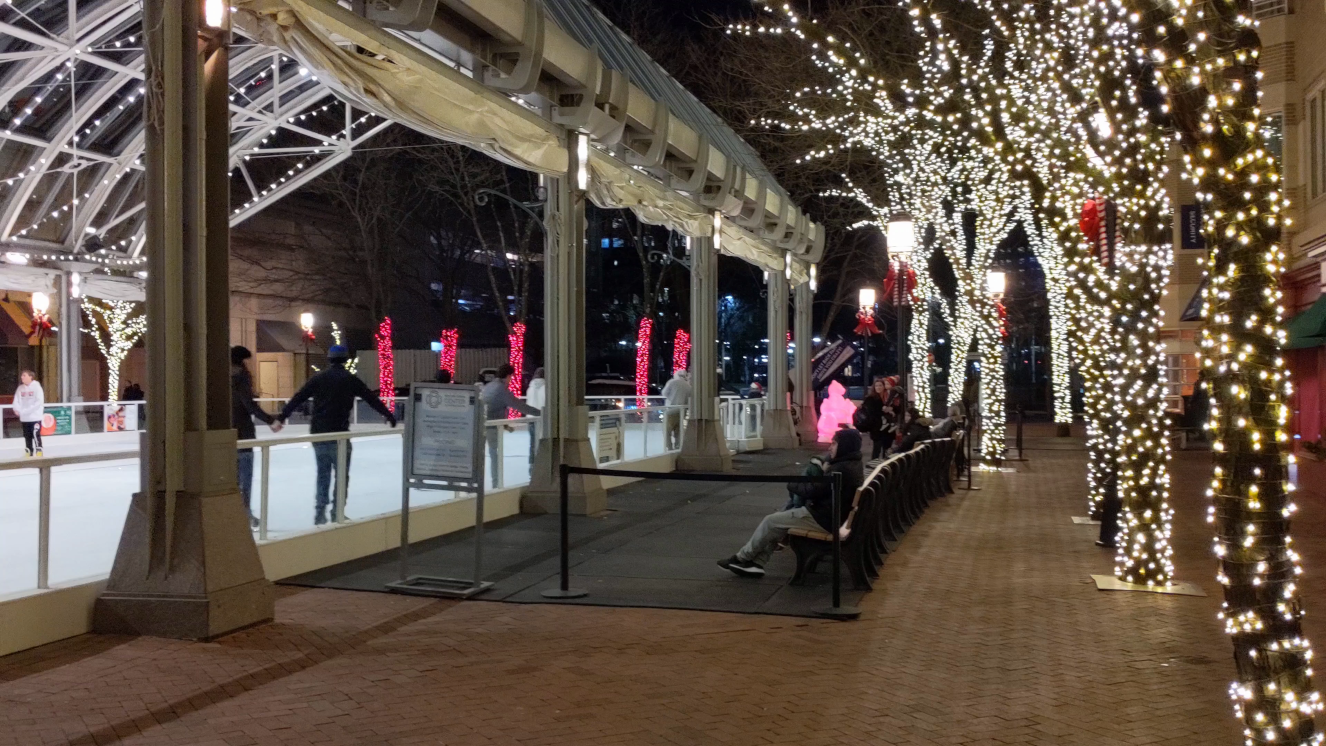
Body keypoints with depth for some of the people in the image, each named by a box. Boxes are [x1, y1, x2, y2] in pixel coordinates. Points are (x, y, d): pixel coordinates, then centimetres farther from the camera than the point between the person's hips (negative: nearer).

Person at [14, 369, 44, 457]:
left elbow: (39, 401, -15)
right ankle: (29, 453, 20)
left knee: (36, 435, -9)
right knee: (27, 436, 11)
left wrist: (27, 410, -19)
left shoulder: (36, 387, -7)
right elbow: (16, 401, 8)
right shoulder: (20, 388, 8)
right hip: (24, 418, 6)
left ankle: (39, 453, -3)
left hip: (35, 416, -5)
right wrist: (17, 409, -13)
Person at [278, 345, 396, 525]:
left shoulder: (318, 378, 7)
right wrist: (390, 416, 10)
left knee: (323, 473, 15)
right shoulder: (350, 379, 0)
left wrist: (282, 416, 14)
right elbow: (372, 399, 2)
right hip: (338, 435, -4)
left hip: (318, 434, 4)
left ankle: (320, 513, 13)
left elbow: (298, 398, 6)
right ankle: (337, 513, 3)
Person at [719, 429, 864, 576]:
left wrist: (792, 485, -3)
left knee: (771, 521, -3)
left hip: (822, 518, -10)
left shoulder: (842, 469, -23)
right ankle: (756, 562, 8)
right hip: (826, 514, 10)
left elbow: (813, 491, -22)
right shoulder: (852, 465, 10)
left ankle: (742, 558, 12)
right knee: (777, 520, 12)